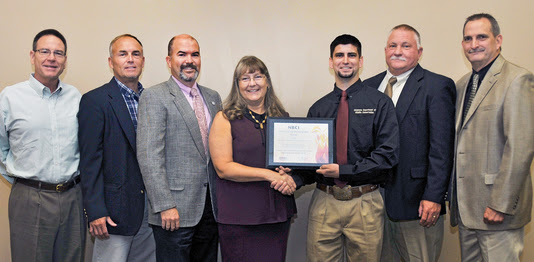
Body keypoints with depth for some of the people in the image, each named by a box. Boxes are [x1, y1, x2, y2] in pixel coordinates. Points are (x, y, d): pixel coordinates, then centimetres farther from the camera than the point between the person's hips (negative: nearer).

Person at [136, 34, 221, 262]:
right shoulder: (154, 97, -6)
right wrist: (165, 206, -18)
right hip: (175, 211, -6)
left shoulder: (213, 97, 13)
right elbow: (149, 156, -13)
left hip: (211, 207, 6)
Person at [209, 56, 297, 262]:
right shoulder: (225, 119, -1)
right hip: (239, 218, -4)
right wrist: (268, 174, -17)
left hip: (278, 214, 4)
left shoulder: (282, 118, 12)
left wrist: (289, 178, -5)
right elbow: (223, 167, -10)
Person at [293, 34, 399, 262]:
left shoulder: (379, 103, 1)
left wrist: (343, 171, -15)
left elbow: (388, 155, -9)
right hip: (324, 202, 2)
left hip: (364, 203, -2)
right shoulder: (318, 108, 10)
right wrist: (294, 179, -11)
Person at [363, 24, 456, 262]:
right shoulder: (369, 86, 12)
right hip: (375, 199, 5)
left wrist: (433, 197, -15)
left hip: (417, 202, -4)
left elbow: (441, 148, -9)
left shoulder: (438, 87, -3)